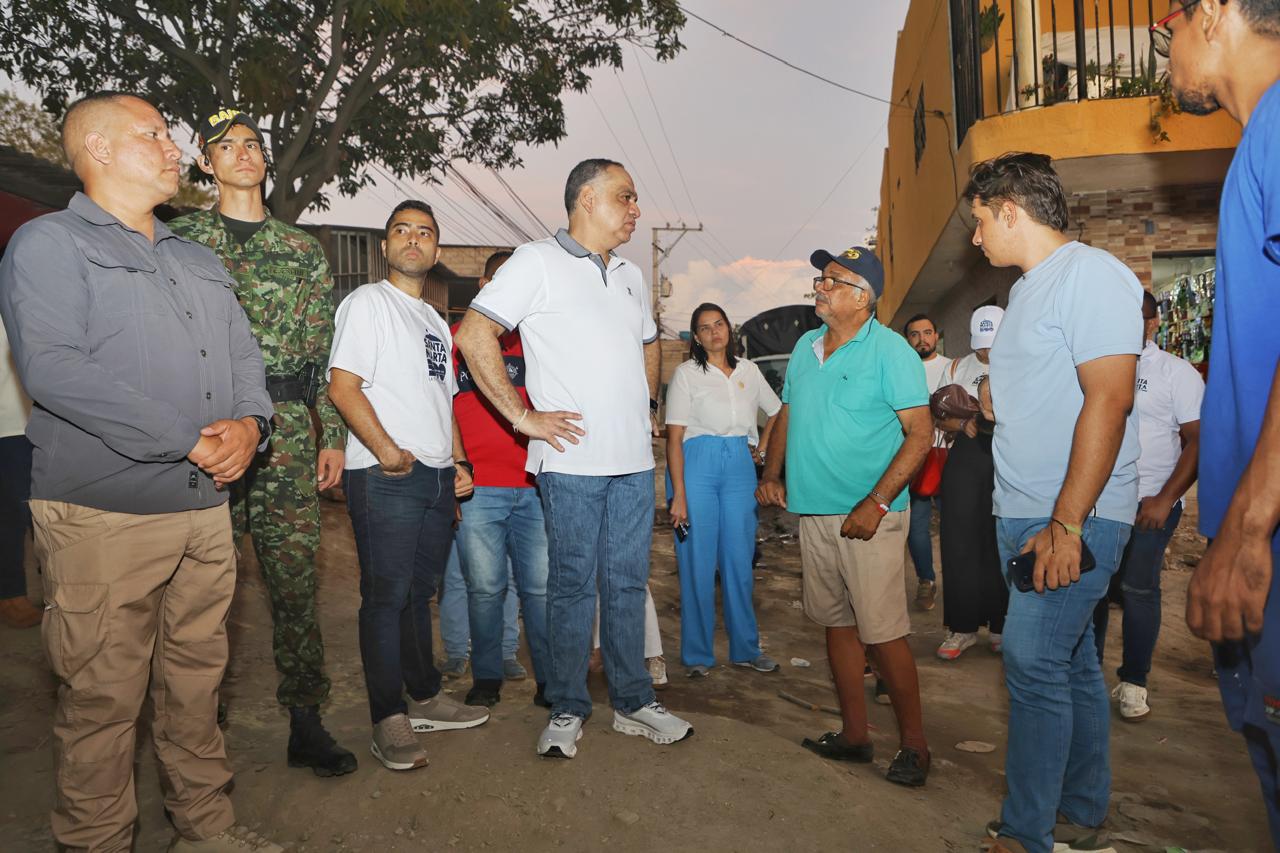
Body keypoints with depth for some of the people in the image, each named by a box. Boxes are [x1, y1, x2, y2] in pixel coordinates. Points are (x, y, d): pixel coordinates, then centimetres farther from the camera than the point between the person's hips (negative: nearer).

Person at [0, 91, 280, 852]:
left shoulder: (201, 262, 19)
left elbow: (244, 355, 15)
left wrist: (250, 423, -7)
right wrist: (188, 442, -18)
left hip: (206, 511, 6)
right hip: (104, 514, -6)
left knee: (196, 681, 15)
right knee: (103, 696, 3)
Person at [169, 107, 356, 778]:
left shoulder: (304, 250, 15)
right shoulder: (179, 239, 10)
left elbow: (325, 351, 13)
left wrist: (333, 436, 7)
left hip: (286, 431, 2)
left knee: (296, 578, 3)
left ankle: (305, 723, 13)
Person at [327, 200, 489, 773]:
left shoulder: (436, 322, 22)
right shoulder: (368, 302, -2)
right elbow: (343, 386, -12)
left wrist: (458, 461, 13)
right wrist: (387, 451, -20)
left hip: (437, 478, 7)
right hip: (385, 479, -7)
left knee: (418, 593, 16)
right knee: (387, 597, -3)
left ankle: (425, 697, 27)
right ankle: (389, 721, 7)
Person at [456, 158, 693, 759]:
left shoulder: (629, 276, 18)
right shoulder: (538, 261, -3)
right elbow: (474, 334, -10)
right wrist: (522, 416, -13)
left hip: (634, 461, 6)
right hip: (572, 460, -6)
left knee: (627, 583, 12)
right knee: (573, 585, 3)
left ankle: (633, 702, 25)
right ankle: (567, 709, 19)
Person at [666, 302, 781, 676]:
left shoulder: (748, 370, 12)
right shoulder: (687, 374, 0)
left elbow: (777, 411, 27)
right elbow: (674, 438, -7)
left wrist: (762, 448, 15)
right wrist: (678, 495, -14)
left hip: (740, 467, 4)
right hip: (697, 466, -3)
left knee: (740, 561, 8)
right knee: (698, 562, 1)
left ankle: (746, 648, 21)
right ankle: (697, 654, 13)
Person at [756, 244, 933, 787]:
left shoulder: (889, 350, -8)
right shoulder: (805, 347, 12)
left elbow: (920, 432, -13)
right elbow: (787, 415, 20)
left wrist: (876, 503, -20)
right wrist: (771, 474, 6)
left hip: (867, 517, -7)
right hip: (813, 513, 7)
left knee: (883, 634, -2)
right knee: (838, 625, 13)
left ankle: (913, 744, 16)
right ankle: (854, 734, 27)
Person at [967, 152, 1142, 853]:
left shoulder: (1091, 275, -12)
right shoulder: (1028, 288, 17)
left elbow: (1109, 399, -20)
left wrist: (1066, 523, -23)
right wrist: (995, 399, 8)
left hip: (1075, 515, -9)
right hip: (1023, 512, 9)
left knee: (1033, 660, -8)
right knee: (1070, 662, 15)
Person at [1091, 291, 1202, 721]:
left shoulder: (1176, 372, -1)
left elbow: (1198, 440, -5)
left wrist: (1165, 500, -13)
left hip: (1149, 503, -3)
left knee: (1138, 589, -2)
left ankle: (1133, 681, 14)